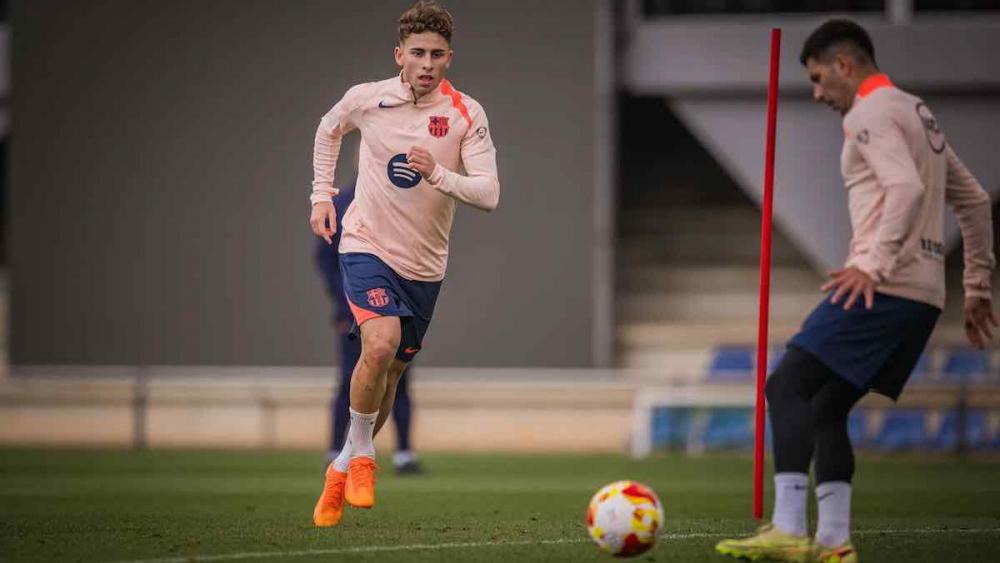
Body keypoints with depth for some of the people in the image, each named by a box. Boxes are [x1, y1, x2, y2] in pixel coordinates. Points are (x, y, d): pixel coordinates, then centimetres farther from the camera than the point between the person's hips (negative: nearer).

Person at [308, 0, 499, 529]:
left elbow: (488, 194, -17)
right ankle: (361, 452, -6)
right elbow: (328, 130, 17)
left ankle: (343, 467, 31)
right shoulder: (366, 99, -7)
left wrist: (438, 174, -33)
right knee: (381, 345, -27)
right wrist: (321, 194, 11)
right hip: (367, 246, -2)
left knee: (390, 372, 10)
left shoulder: (465, 114, -9)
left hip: (424, 264, 2)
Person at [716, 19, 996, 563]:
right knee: (826, 407, 13)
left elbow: (907, 188, -22)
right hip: (925, 295, 10)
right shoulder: (918, 113, 24)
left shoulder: (869, 114, -6)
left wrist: (874, 263, -29)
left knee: (787, 386, -10)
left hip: (884, 287, -10)